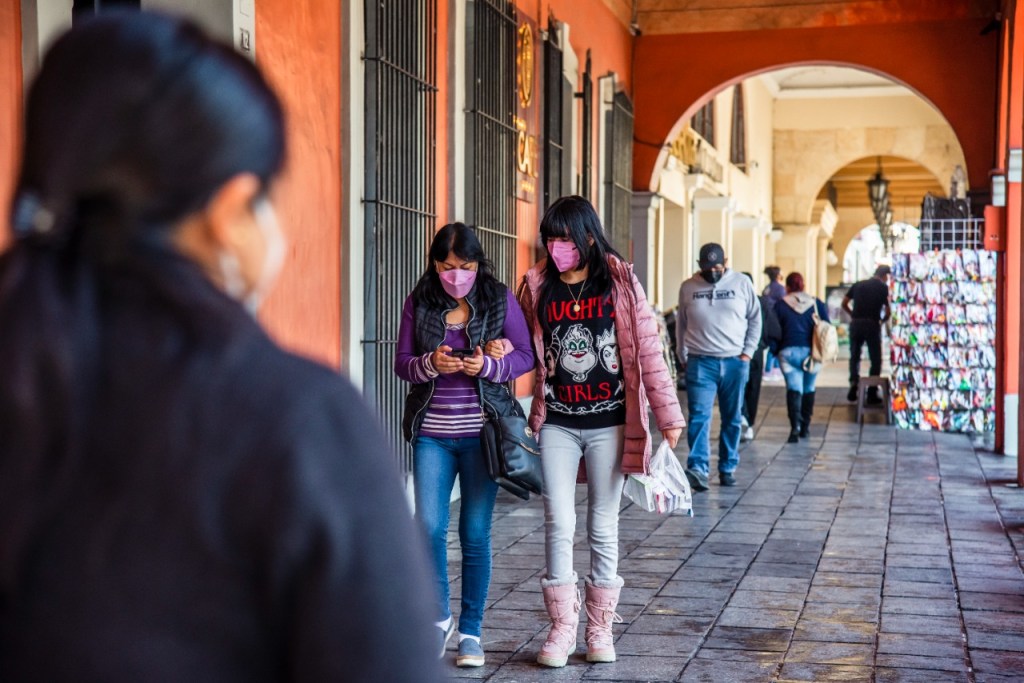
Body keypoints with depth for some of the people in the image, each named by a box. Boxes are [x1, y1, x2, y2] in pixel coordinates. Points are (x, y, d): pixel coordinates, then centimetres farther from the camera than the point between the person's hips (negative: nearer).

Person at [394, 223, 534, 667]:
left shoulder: (500, 299, 0)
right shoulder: (419, 303, 3)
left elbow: (526, 356, 0)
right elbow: (401, 362, 4)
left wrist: (487, 365, -18)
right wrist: (430, 364, -17)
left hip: (482, 431, -1)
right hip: (432, 433, 1)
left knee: (475, 534, 4)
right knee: (429, 528, -4)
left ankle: (471, 632, 17)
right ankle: (440, 618, 19)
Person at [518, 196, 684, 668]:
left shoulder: (620, 282, -3)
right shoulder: (537, 287, 3)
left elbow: (647, 350, -5)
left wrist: (668, 415, -7)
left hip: (608, 422, -1)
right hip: (556, 424, 1)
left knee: (603, 527, 8)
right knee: (558, 524, -2)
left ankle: (600, 629, 19)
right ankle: (562, 628, 10)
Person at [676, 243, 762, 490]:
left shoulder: (742, 283, 4)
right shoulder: (688, 287, 5)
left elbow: (755, 319, 9)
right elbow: (681, 325, 12)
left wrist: (748, 352, 1)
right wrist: (683, 357, 6)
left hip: (735, 362, 1)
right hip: (700, 361, -1)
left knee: (733, 419, 7)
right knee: (699, 416, -13)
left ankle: (728, 468, 17)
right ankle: (697, 468, -19)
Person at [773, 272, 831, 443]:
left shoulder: (781, 305, 3)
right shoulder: (817, 304, 7)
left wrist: (776, 350, 12)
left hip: (788, 352, -2)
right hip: (812, 352, 2)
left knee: (793, 389, -6)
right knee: (809, 389, 16)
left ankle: (795, 426, -25)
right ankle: (805, 427, 20)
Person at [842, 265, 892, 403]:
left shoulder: (858, 284, 13)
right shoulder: (883, 288, 3)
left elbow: (844, 304, 11)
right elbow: (888, 310, -5)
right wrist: (883, 319, 14)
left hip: (856, 324, 3)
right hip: (872, 324, -3)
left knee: (854, 357, 16)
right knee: (875, 359, 7)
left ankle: (854, 382, -4)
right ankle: (872, 393, 5)